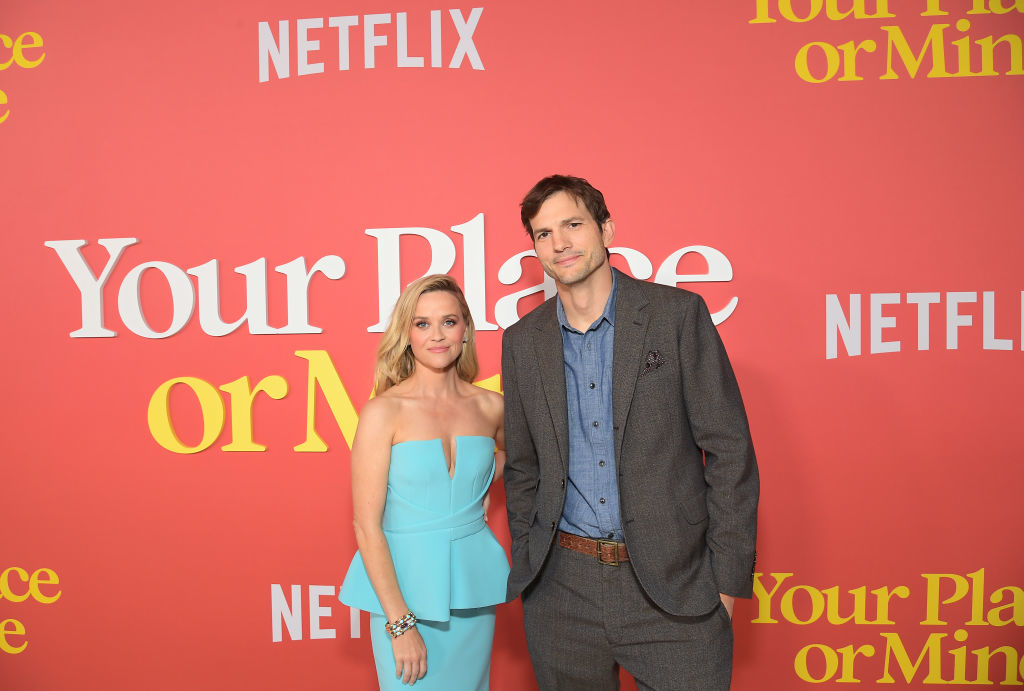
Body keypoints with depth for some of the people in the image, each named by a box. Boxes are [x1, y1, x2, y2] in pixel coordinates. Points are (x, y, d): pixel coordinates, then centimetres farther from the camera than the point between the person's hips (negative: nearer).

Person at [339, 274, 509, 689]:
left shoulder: (489, 406, 1)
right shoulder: (384, 412, -11)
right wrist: (400, 623, -14)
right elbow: (367, 526, -12)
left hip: (472, 583, 4)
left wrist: (482, 489, 6)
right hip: (404, 586, -4)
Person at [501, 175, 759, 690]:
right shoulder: (522, 342, 6)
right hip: (562, 590, 3)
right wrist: (527, 570, 8)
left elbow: (729, 449, -5)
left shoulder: (678, 313, -5)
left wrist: (728, 578, -7)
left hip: (671, 588, -3)